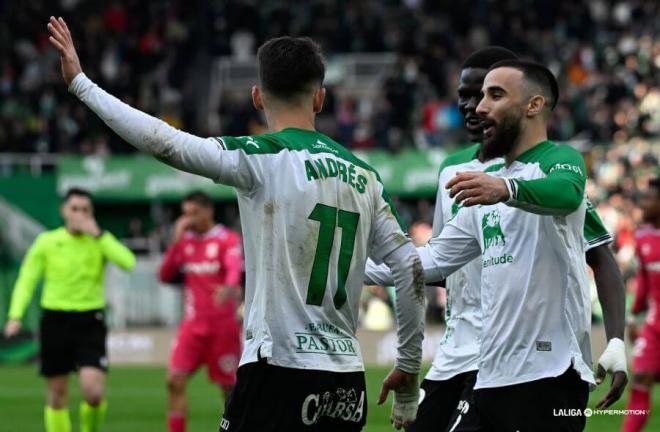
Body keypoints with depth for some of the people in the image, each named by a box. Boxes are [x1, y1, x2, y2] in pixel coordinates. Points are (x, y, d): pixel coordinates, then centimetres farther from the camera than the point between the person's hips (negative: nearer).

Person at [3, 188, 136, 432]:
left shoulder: (101, 240, 0)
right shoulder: (47, 242, 1)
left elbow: (128, 263, -18)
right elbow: (26, 280, 3)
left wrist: (98, 235, -20)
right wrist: (15, 315, -10)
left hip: (90, 322, -1)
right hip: (55, 320, 1)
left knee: (94, 392, -15)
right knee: (57, 395, 4)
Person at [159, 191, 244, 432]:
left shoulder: (228, 239, -6)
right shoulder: (185, 240, 9)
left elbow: (235, 269, -23)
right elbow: (164, 276, 5)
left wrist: (230, 287, -46)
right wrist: (176, 242, -5)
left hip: (223, 324, -4)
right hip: (193, 324, 4)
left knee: (229, 386, 3)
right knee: (175, 380, -9)